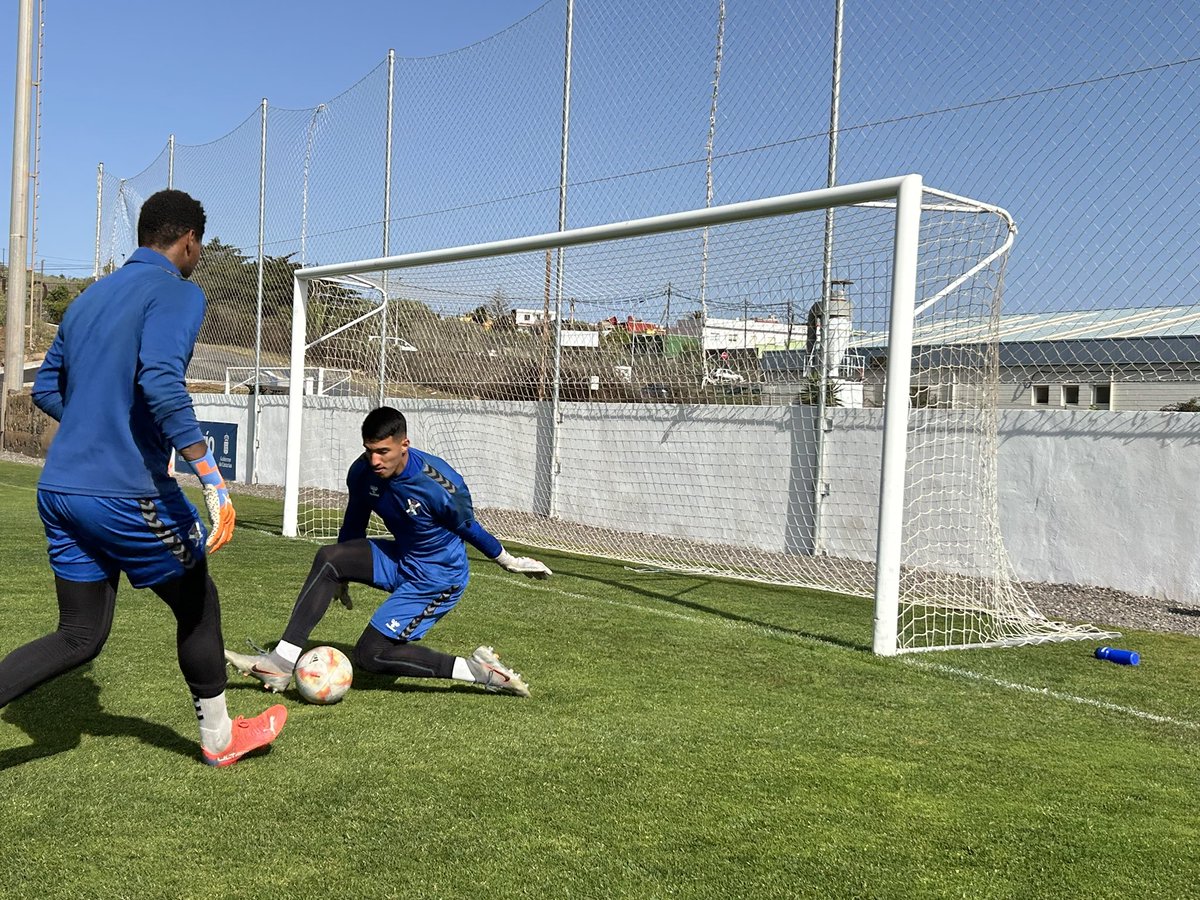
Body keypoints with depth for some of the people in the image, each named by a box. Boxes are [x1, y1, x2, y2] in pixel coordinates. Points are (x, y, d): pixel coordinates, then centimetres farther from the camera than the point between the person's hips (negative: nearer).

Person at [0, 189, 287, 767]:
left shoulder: (89, 297, 15)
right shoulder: (177, 292, -9)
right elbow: (160, 383, -25)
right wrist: (213, 480, -28)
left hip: (60, 490, 8)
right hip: (128, 492, -7)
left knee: (79, 638, 14)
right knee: (198, 604, 14)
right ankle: (219, 738, 29)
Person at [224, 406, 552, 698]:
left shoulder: (440, 485, -29)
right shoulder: (362, 472, -11)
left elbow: (468, 527, -9)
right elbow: (353, 525, 8)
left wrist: (509, 561, 5)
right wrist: (342, 577, 22)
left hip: (438, 578, -7)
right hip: (398, 558, 7)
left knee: (370, 654, -13)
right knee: (328, 558, -18)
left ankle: (475, 669, -6)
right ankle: (281, 663, -18)